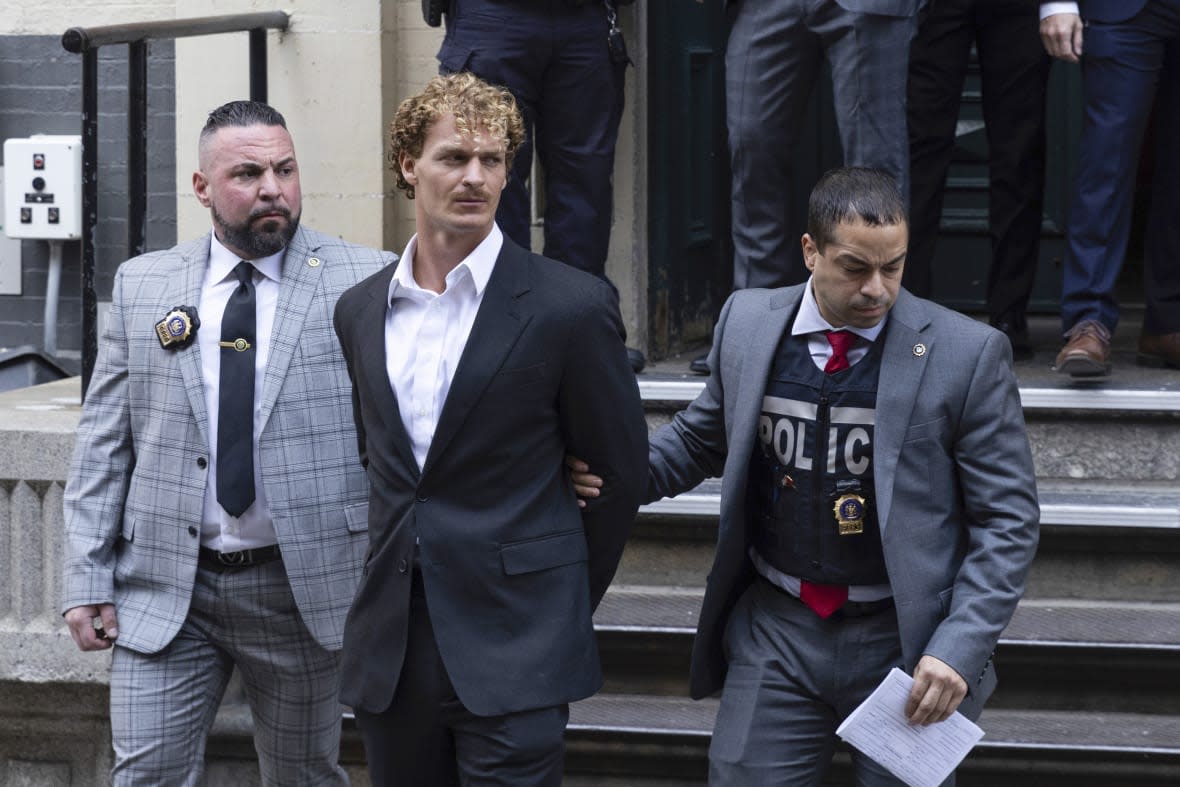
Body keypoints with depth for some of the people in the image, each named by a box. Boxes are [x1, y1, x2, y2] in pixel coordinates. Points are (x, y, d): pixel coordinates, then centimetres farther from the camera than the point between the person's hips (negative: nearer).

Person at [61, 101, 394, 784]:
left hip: (305, 588, -1)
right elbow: (103, 445, 7)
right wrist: (88, 582, 1)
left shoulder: (364, 282, -2)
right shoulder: (142, 286, 6)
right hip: (164, 590, 1)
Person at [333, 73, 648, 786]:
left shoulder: (570, 307, -6)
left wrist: (561, 610, 7)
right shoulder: (360, 311, 10)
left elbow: (620, 473, 1)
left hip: (514, 653, -5)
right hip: (391, 649, 5)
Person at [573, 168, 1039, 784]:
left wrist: (959, 650, -16)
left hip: (904, 641, -2)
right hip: (775, 629, 3)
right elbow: (701, 434, 18)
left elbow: (1008, 520, -6)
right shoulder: (747, 323, 0)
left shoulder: (966, 355, -10)